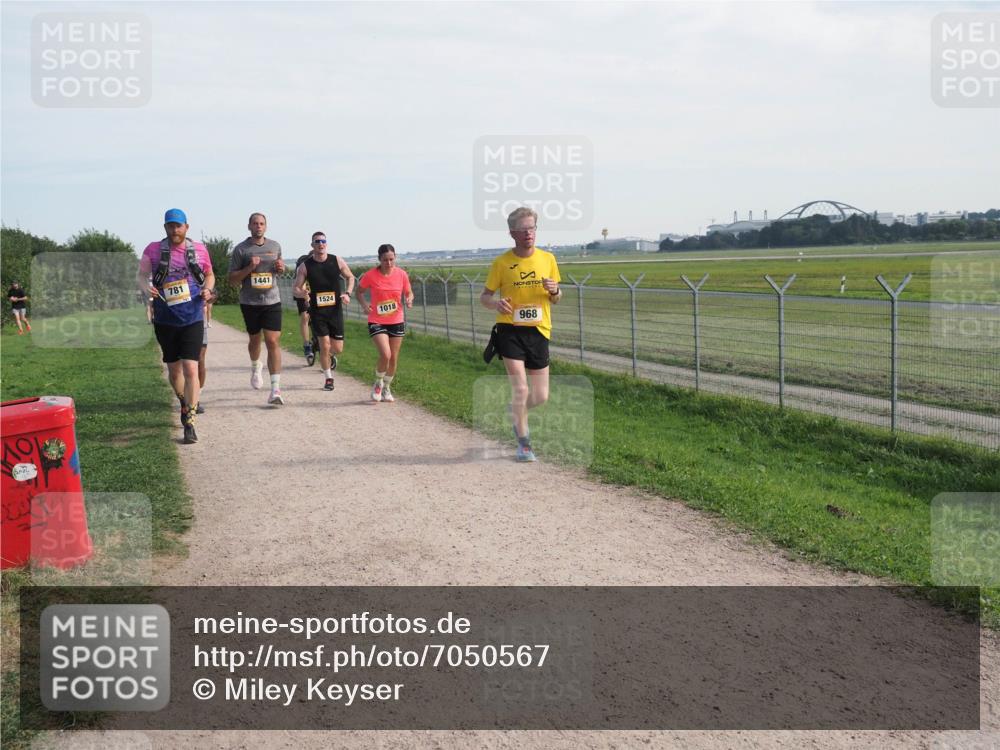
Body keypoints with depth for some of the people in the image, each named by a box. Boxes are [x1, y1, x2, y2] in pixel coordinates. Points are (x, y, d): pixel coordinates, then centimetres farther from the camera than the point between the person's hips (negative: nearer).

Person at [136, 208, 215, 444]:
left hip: (193, 319, -1)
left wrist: (207, 289, -5)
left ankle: (189, 424, -8)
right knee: (174, 370, 15)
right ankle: (184, 403, 43)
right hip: (165, 320, 2)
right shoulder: (153, 250, -1)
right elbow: (141, 276, 4)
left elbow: (209, 274, 16)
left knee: (190, 369, -12)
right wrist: (146, 287, -19)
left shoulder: (199, 250, 2)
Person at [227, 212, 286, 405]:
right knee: (255, 339, 15)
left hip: (272, 301, 1)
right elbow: (232, 279, -2)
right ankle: (255, 367, 50)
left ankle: (275, 390, -13)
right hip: (250, 302, -1)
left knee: (273, 341, -11)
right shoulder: (240, 249, -2)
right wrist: (249, 268, -17)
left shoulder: (275, 246, 8)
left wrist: (281, 268, 0)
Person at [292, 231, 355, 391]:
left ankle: (330, 356, 42)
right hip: (317, 311, -2)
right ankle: (328, 378, 14)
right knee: (325, 346, -8)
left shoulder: (337, 261, -1)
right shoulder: (305, 266, -5)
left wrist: (347, 293, -4)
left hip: (335, 310, 2)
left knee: (338, 348, 3)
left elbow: (350, 277, 13)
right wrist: (301, 293, -28)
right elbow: (295, 289, -4)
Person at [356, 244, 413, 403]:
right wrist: (364, 304, -17)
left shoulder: (401, 274, -5)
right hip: (377, 322, -3)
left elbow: (408, 292, 8)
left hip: (396, 322, 3)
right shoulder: (370, 275, -11)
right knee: (385, 355, -19)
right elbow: (359, 291, 3)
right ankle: (378, 384, 9)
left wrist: (409, 299, -15)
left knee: (394, 358, 9)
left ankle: (386, 388, 32)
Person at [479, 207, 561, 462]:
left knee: (541, 397, 6)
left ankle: (516, 411, 40)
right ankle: (524, 443, 8)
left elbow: (556, 298, 14)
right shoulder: (501, 262, -4)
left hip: (539, 331, 3)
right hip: (510, 330, -3)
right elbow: (484, 296, 3)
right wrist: (495, 303, -20)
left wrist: (555, 291, -11)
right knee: (520, 389, -11)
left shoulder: (548, 259, 4)